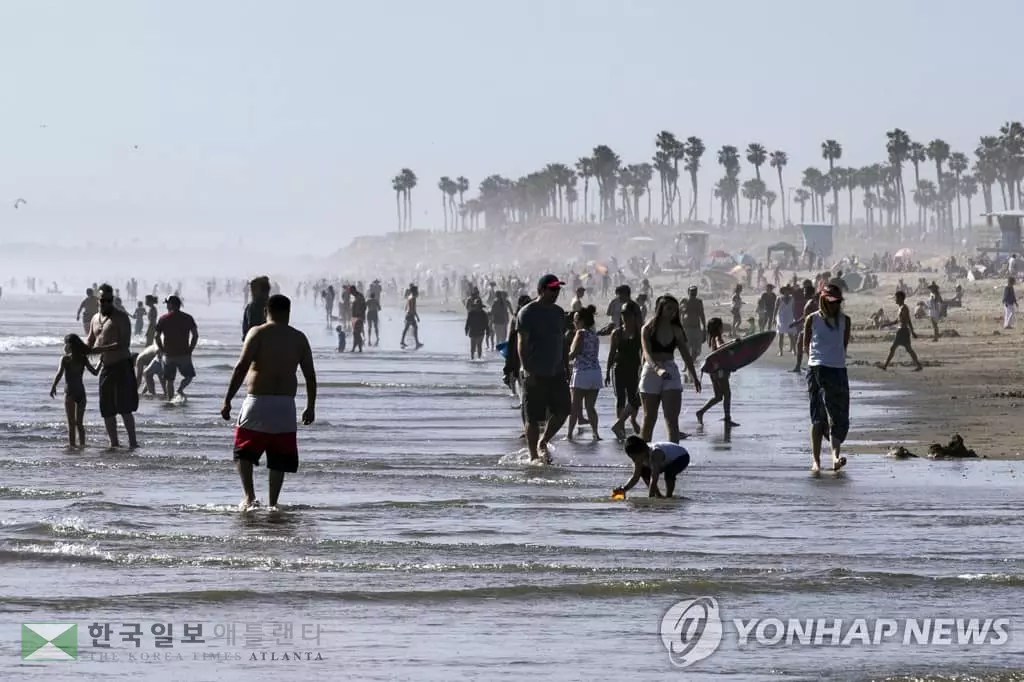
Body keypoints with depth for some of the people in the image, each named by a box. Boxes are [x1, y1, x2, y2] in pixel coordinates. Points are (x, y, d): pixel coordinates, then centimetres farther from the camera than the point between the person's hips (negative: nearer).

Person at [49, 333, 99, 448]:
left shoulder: (65, 359, -4)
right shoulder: (83, 359, 7)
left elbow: (59, 373, -17)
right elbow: (95, 372, 10)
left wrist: (53, 387, -19)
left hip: (70, 392, -4)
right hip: (81, 391, 4)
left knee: (71, 422, -2)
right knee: (79, 422, 14)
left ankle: (72, 443, -7)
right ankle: (82, 444, 14)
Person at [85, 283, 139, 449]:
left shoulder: (121, 317, -8)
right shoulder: (96, 318, 14)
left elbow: (125, 343, -17)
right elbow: (90, 340, 24)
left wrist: (101, 349, -25)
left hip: (122, 365, -7)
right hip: (106, 367, 7)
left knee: (124, 408, -13)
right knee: (107, 409, 6)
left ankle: (133, 442, -11)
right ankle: (114, 443, 13)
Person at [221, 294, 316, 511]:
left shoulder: (258, 333, -2)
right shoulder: (299, 338, 8)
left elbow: (241, 367, -10)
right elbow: (310, 375, 8)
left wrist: (227, 400, -8)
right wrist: (310, 407, 17)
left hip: (258, 403, -3)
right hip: (285, 406, 3)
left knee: (244, 452, 7)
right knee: (279, 459, 12)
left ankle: (249, 496, -11)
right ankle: (273, 503, 10)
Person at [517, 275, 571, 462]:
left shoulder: (558, 312, 12)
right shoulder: (527, 313, -9)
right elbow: (522, 343, -14)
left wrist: (565, 367, 16)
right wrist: (526, 369, -21)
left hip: (556, 372, 6)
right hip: (535, 374, -6)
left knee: (563, 410, 2)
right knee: (533, 418, -1)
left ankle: (543, 442, 21)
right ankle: (533, 456, 8)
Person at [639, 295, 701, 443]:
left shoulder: (676, 331, 7)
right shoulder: (648, 329, -4)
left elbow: (686, 355, 13)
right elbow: (647, 353, -17)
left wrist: (694, 377, 13)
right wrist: (658, 369, -35)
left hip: (671, 373, 3)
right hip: (651, 372, -3)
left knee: (672, 419, -7)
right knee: (649, 419, 5)